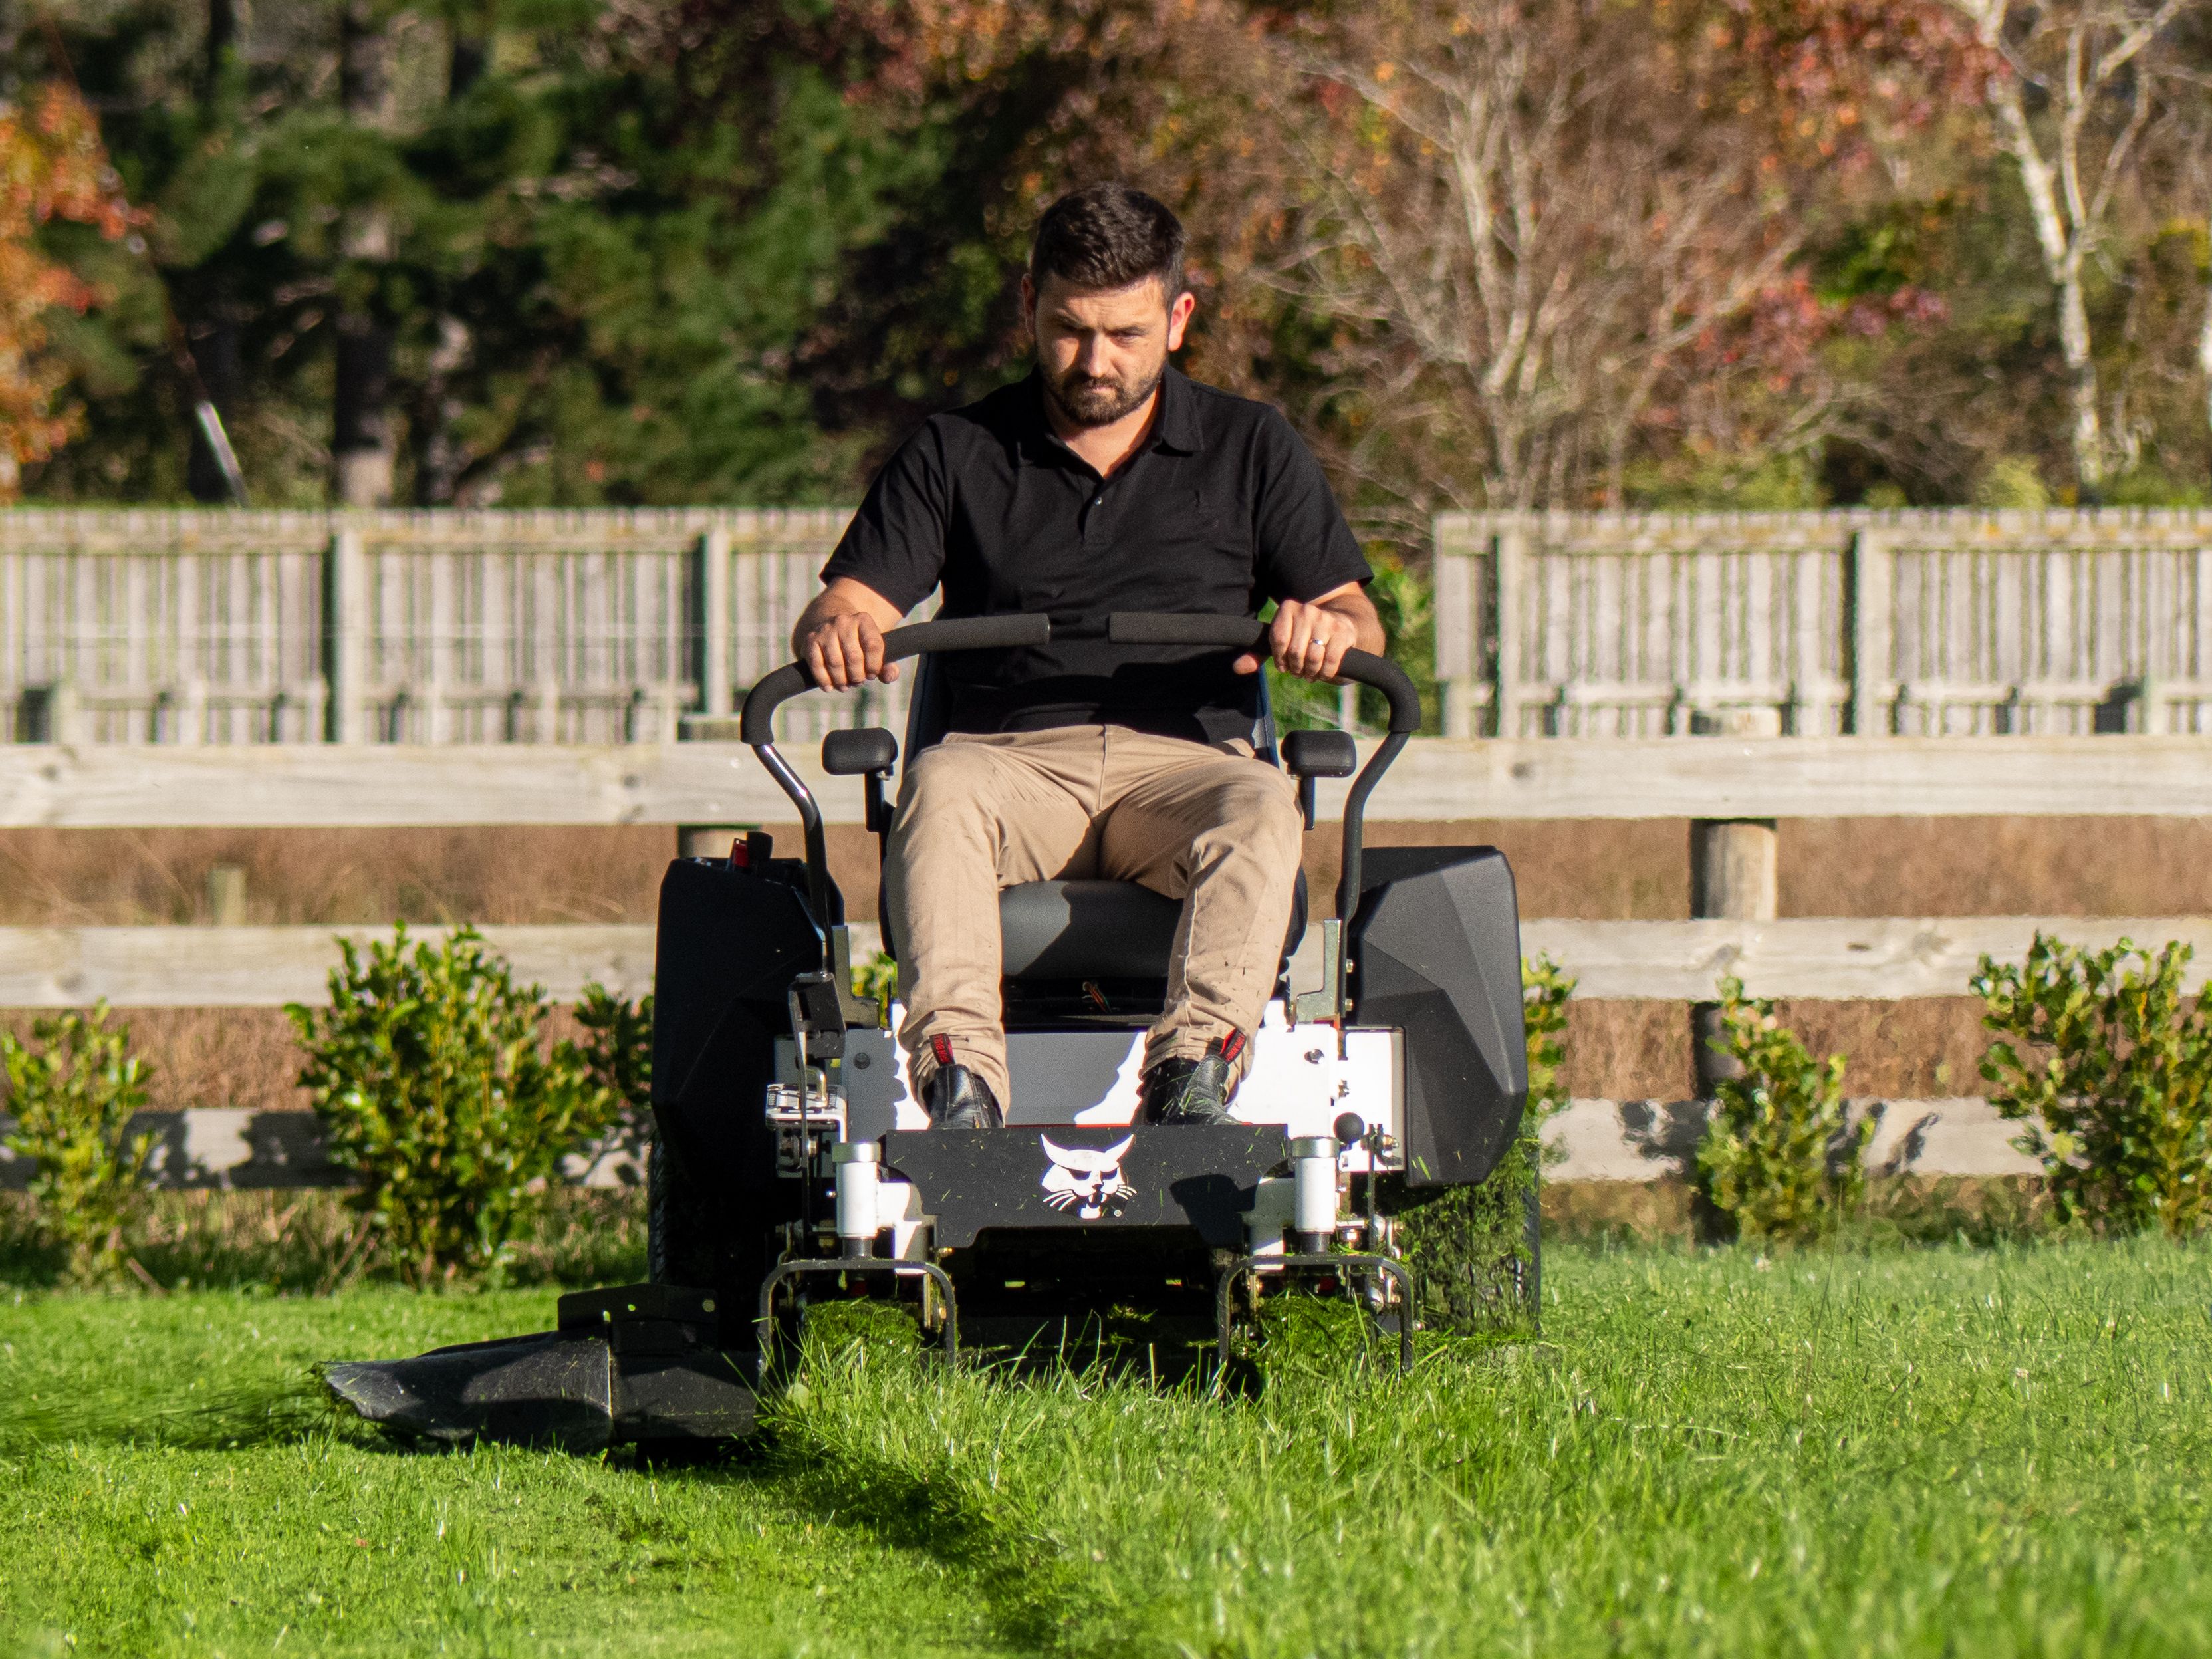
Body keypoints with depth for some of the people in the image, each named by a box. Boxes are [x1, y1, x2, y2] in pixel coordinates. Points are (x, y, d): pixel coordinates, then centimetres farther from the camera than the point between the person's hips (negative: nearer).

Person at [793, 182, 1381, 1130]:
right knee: (940, 785, -35)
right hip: (1012, 757, 0)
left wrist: (1329, 628, -17)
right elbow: (852, 606, 6)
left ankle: (1195, 1071, -50)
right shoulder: (957, 456, 15)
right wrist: (835, 632, -21)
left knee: (1261, 806, -34)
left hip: (1181, 759, 0)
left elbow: (1357, 619, 10)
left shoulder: (1250, 449, 16)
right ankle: (958, 1077, -51)